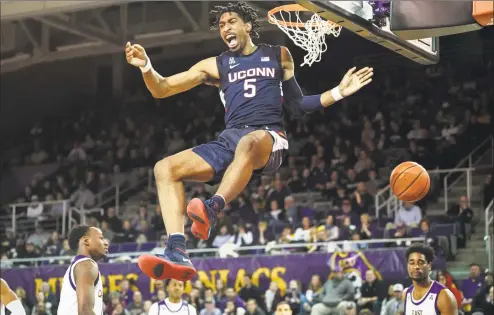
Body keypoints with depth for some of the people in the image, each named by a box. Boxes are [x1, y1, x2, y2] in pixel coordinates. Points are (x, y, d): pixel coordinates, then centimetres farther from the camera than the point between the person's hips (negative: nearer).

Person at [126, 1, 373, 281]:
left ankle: (212, 209, -61)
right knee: (165, 168, -17)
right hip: (230, 141, 4)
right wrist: (146, 66, -4)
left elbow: (297, 107, 22)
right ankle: (178, 252, -33)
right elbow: (162, 89, 16)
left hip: (269, 138, -4)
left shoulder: (279, 55, 18)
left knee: (248, 142, -42)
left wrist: (338, 93, 10)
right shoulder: (216, 66, 20)